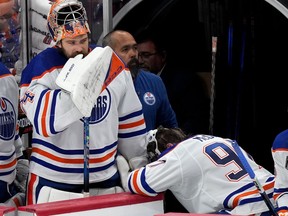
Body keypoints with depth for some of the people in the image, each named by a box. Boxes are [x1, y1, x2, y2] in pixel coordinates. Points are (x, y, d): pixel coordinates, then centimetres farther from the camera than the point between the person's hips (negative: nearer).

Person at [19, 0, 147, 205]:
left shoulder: (112, 65, 3)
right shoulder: (40, 68, -10)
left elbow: (129, 119, 12)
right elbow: (44, 123, -23)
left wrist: (138, 163, 14)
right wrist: (73, 90, -31)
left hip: (106, 177, 4)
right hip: (52, 181, -4)